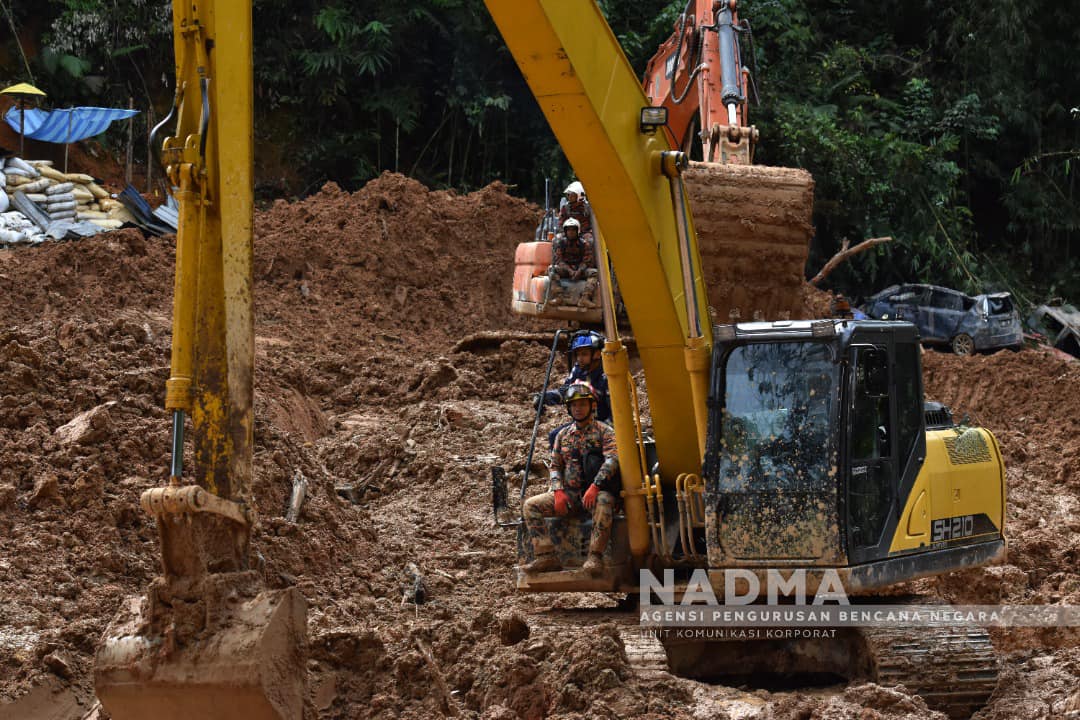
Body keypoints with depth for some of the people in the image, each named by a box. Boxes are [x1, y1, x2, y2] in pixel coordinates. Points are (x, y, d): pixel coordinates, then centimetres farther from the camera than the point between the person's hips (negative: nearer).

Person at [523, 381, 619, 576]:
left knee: (603, 502, -42)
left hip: (595, 493, -5)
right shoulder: (564, 435, 17)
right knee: (532, 505, -12)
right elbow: (555, 466, 15)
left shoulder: (604, 432, 1)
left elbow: (612, 459, -15)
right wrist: (558, 492, -5)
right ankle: (546, 557, -21)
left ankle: (595, 557, -42)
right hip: (570, 495, 5)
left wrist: (594, 486, -29)